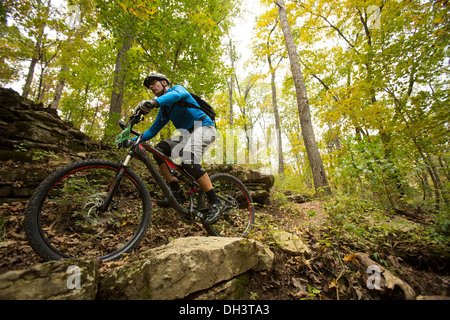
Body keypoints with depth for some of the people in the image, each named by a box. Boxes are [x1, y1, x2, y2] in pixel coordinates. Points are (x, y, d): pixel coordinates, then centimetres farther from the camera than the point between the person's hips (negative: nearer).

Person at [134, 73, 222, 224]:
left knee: (188, 160, -32)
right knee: (159, 150, -7)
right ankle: (177, 192, -8)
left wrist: (153, 102, -42)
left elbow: (179, 94, -25)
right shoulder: (163, 109, 22)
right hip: (187, 133, 8)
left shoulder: (177, 88, 2)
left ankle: (215, 202, -24)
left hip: (203, 127, -8)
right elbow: (153, 129, 22)